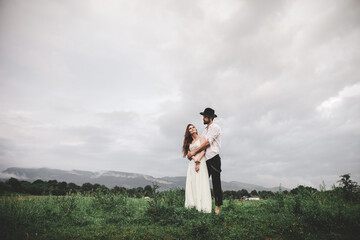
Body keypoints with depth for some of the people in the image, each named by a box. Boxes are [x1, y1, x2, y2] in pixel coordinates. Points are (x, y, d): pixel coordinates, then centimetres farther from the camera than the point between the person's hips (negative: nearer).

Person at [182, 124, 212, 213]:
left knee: (201, 183, -11)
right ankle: (193, 205, -4)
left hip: (201, 161, -4)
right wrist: (194, 159, -13)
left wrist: (198, 161, -16)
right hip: (192, 163, 5)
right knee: (192, 183, -4)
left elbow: (203, 151, -3)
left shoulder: (201, 138, 8)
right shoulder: (189, 142, 20)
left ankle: (202, 206, -12)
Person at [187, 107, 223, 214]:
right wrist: (190, 151, -4)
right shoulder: (205, 130, 19)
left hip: (214, 158, -8)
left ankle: (217, 206, 4)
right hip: (205, 159, 8)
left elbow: (208, 142, -15)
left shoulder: (215, 127, -5)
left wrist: (194, 151, -14)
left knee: (216, 182, -2)